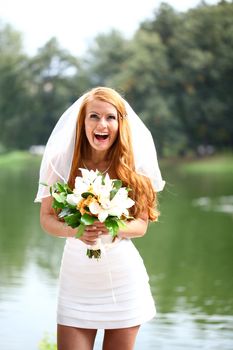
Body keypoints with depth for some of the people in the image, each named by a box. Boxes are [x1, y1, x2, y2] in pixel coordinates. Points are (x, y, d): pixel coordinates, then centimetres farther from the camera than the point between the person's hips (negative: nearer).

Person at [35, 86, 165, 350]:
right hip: (77, 276, 0)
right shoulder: (62, 161, -5)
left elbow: (141, 224, 1)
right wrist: (75, 231, -22)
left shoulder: (133, 166, -3)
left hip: (124, 277, 1)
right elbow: (47, 218, -1)